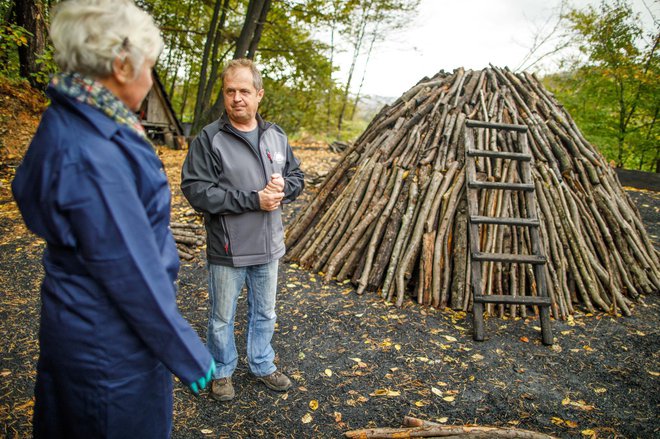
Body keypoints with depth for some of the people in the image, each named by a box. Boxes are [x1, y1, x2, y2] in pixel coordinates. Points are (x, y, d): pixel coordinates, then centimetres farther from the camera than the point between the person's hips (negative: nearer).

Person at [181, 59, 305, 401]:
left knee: (265, 314, 21)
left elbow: (297, 176, 13)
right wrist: (253, 199, -23)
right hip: (227, 249, -5)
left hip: (269, 246, 5)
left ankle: (262, 365, 43)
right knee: (222, 318, 13)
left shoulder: (276, 136, 5)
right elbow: (196, 190, -21)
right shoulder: (209, 138, -13)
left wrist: (282, 188, -12)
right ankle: (221, 372, 37)